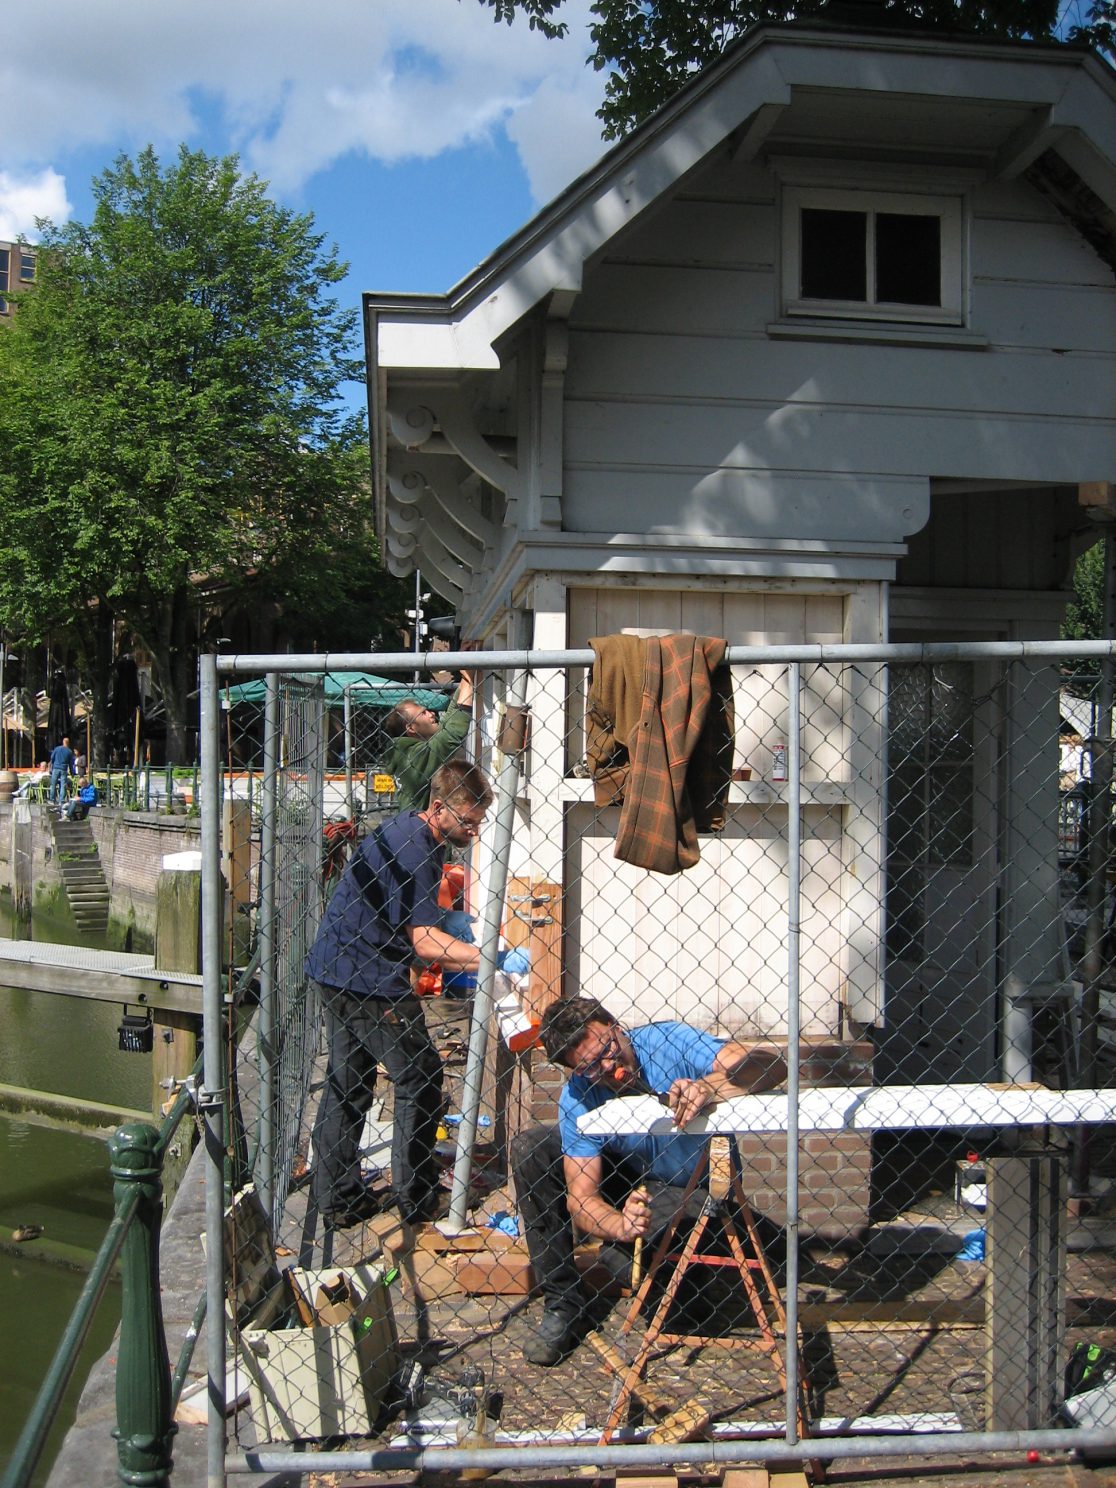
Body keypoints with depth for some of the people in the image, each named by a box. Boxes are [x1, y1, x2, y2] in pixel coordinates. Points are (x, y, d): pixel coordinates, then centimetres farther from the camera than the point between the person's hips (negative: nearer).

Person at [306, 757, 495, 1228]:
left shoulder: (404, 830, 12)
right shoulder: (416, 849, -20)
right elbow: (424, 942, -25)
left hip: (335, 969, 10)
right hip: (370, 980, -10)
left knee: (347, 1082, 14)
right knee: (420, 1078, 0)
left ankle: (337, 1199, 21)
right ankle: (416, 1200, 7)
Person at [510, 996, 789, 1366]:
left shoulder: (667, 1041, -27)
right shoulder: (578, 1099, -20)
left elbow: (773, 1062, -37)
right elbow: (580, 1198, -23)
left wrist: (710, 1085, -55)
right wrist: (621, 1225, -44)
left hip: (696, 1189, -4)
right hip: (627, 1176, 4)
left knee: (623, 1255, -30)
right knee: (528, 1150, -15)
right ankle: (562, 1304, -7)